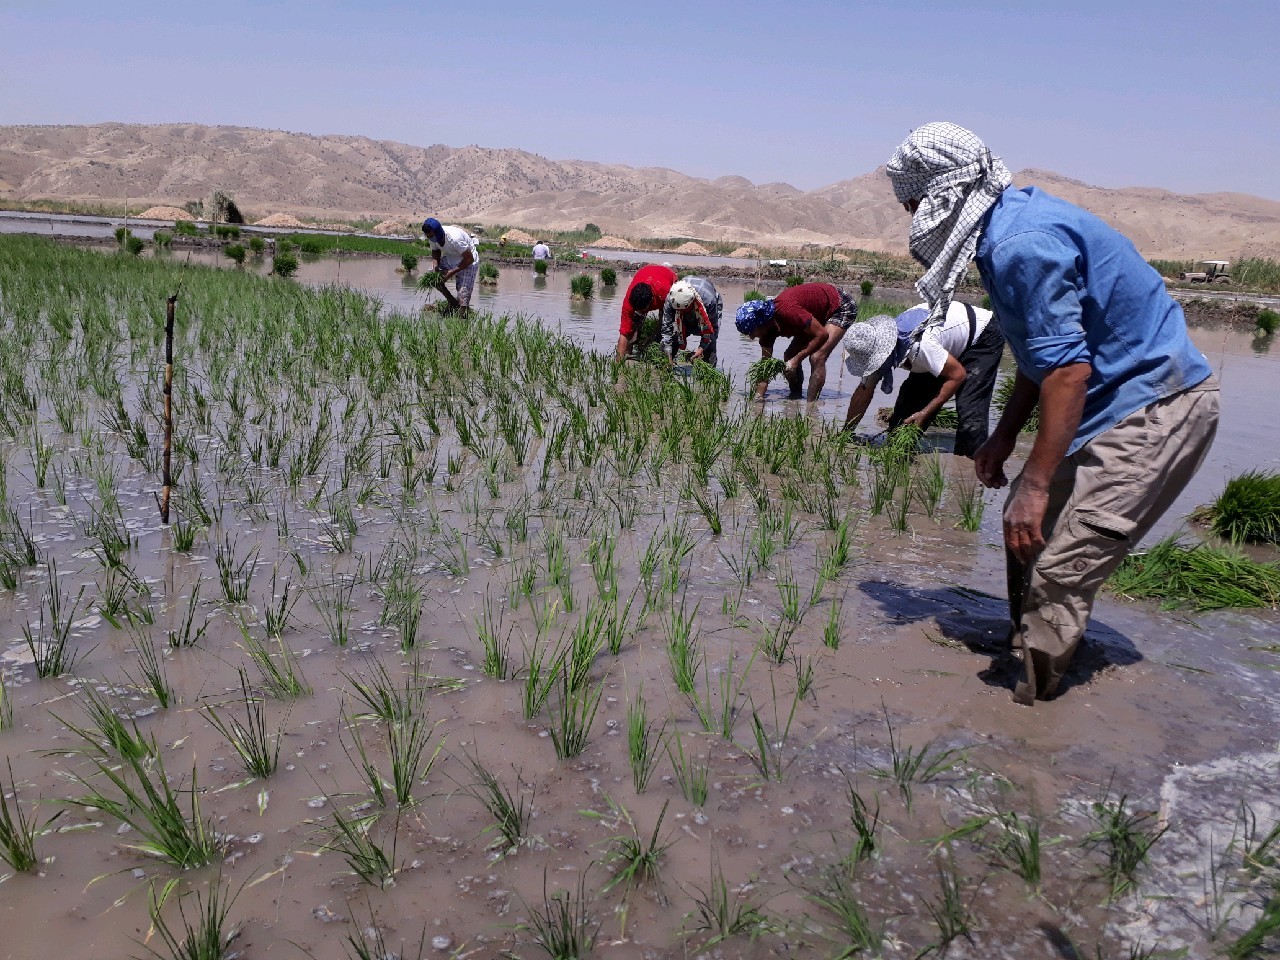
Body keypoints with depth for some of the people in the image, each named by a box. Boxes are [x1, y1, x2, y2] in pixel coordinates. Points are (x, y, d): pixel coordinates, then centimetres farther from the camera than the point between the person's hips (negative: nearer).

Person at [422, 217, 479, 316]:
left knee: (463, 295, -16)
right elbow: (435, 251, 6)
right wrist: (436, 264, -16)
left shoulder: (455, 238, -36)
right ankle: (453, 302, 7)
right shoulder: (433, 237, -15)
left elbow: (469, 259, -28)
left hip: (467, 262, -7)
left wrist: (452, 272, -28)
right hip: (450, 258, 7)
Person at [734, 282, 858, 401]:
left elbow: (822, 334, -30)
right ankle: (795, 399, 18)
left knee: (817, 358, -24)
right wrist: (758, 397, -10)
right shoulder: (767, 327, -11)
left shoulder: (787, 311, -37)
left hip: (841, 307, -9)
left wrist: (797, 359, -26)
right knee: (789, 357, 4)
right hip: (821, 313, 9)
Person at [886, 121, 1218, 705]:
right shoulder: (1008, 228, 9)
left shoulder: (1023, 243, -24)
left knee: (1059, 569, -11)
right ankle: (1029, 655, 33)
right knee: (1025, 524, 18)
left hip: (1155, 409, -11)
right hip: (1125, 400, 11)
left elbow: (1067, 367, -28)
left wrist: (1036, 483, -25)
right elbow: (1046, 350, 17)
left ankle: (1026, 708, 1)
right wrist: (1003, 438, 19)